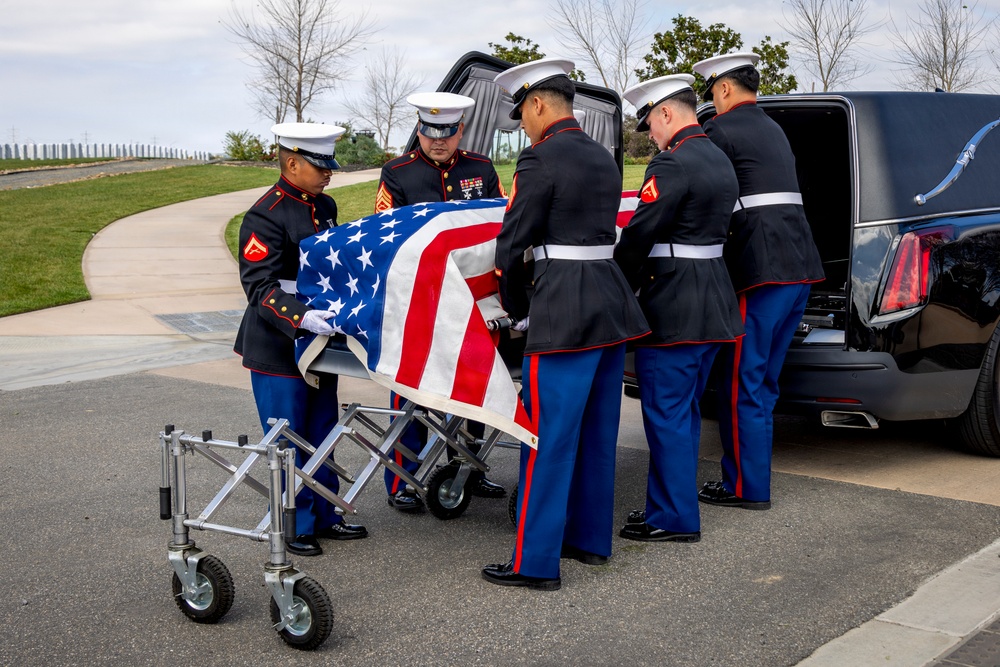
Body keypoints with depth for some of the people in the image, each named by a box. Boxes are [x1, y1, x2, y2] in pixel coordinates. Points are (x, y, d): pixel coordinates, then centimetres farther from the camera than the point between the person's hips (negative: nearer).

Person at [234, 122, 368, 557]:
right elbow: (260, 287, -22)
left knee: (322, 436, 15)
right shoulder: (264, 217, -16)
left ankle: (323, 516, 27)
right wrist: (301, 317, -36)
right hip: (278, 349, -8)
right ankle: (295, 526, 14)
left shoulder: (326, 207, 10)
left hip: (320, 340, 8)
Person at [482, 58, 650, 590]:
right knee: (596, 433, 17)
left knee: (548, 438, -2)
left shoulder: (540, 160, -11)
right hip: (612, 304, 9)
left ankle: (535, 562, 4)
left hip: (564, 312, -9)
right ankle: (590, 539, 29)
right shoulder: (603, 158, 14)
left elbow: (511, 246, -9)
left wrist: (518, 312, 6)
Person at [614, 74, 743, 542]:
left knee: (666, 412, 0)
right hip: (713, 302, 10)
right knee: (684, 409, 18)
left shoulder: (672, 164, -16)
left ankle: (673, 519, 8)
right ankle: (671, 502, 29)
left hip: (673, 306, -10)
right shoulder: (720, 161, 14)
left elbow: (639, 235, -18)